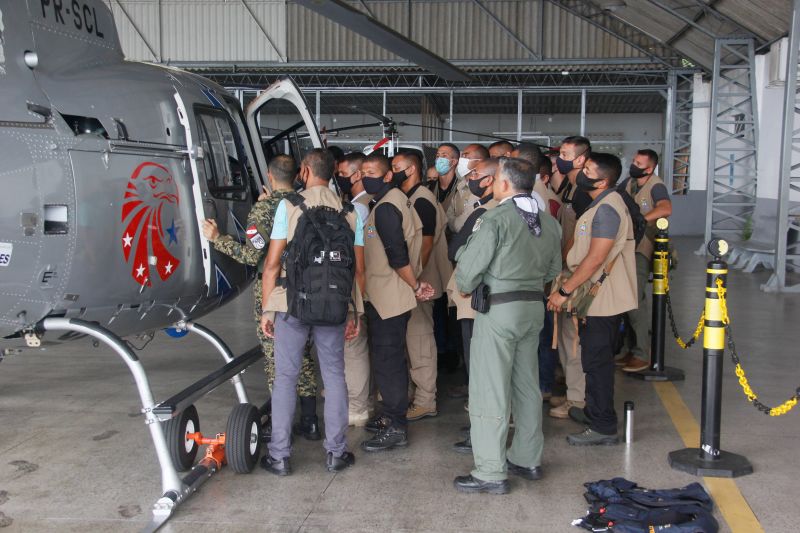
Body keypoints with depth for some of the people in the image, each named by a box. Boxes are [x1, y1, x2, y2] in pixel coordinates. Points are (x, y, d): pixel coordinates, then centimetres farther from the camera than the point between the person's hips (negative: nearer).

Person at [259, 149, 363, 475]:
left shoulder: (289, 206, -4)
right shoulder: (349, 212, 4)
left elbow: (272, 262, -6)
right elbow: (359, 268, 3)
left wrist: (266, 308, 1)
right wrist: (355, 313, 11)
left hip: (291, 304, -2)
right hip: (334, 307, 2)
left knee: (285, 378, 7)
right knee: (334, 377, 12)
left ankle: (279, 456, 11)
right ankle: (336, 453, 18)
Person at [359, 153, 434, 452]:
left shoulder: (385, 208, -18)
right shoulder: (396, 200, 15)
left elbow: (397, 256, -22)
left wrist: (415, 286, -12)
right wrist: (415, 284, 12)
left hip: (388, 299, -10)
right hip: (388, 296, 10)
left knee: (387, 361, -5)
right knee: (391, 358, 17)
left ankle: (396, 428, 1)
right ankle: (393, 416, 28)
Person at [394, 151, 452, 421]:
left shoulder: (422, 200, -14)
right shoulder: (409, 199, 14)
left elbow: (426, 244, -19)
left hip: (419, 282, -10)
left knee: (419, 337, -5)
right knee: (415, 336, 14)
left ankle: (425, 401, 2)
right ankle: (420, 392, 24)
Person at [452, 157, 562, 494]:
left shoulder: (495, 219, -15)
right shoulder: (549, 222, 6)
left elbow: (469, 267, -14)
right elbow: (553, 270, 14)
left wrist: (465, 287, 6)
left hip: (498, 309, -7)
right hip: (534, 306, 7)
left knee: (489, 390, -1)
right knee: (527, 384, 17)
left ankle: (491, 473, 3)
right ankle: (528, 459, 27)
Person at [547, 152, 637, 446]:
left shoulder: (607, 209, -20)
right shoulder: (601, 205, 13)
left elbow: (595, 259, -24)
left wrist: (564, 291, -20)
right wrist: (569, 287, 17)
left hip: (603, 299, -10)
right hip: (597, 297, 10)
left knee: (597, 361, -4)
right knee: (595, 358, 20)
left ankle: (603, 427, 4)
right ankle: (594, 411, 34)